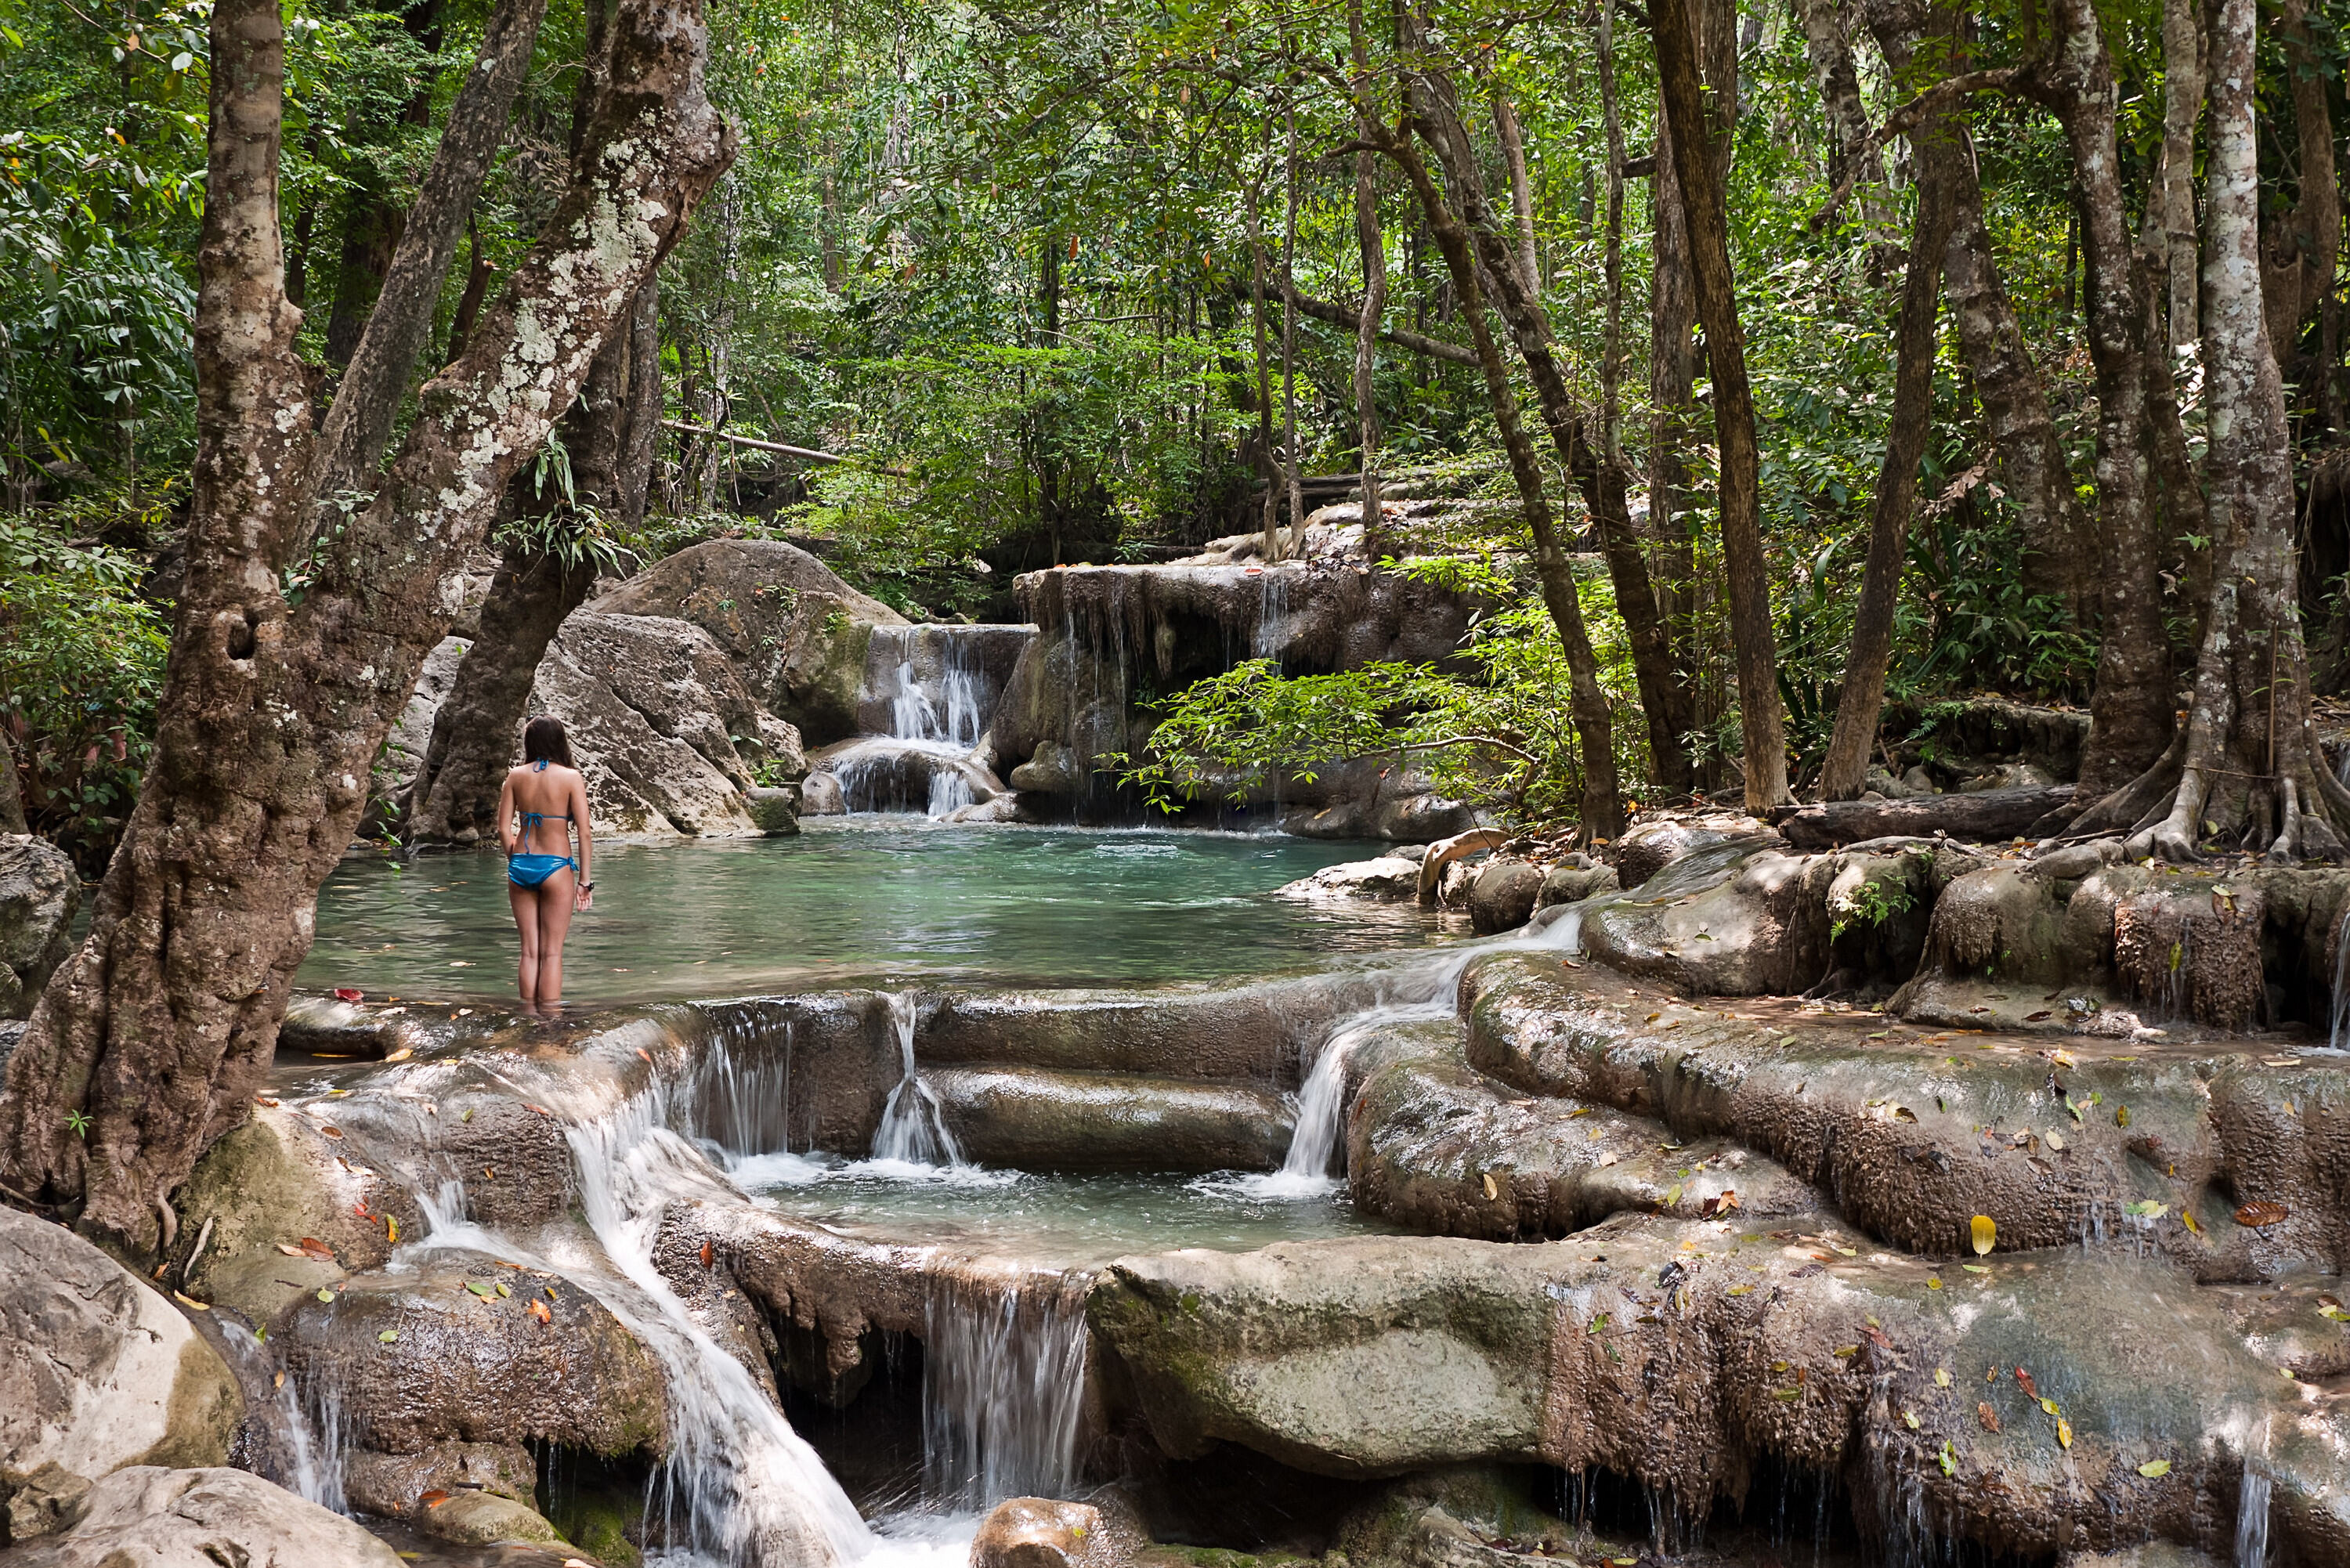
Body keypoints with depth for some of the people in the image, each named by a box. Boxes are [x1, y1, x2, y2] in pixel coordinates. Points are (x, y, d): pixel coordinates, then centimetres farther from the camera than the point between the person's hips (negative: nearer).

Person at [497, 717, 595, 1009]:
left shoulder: (516, 776, 3)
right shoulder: (571, 777, -6)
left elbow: (504, 829, 4)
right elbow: (584, 833, -8)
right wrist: (584, 879, -2)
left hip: (520, 866, 3)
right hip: (556, 866, -3)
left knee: (529, 950, 11)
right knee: (552, 953, 1)